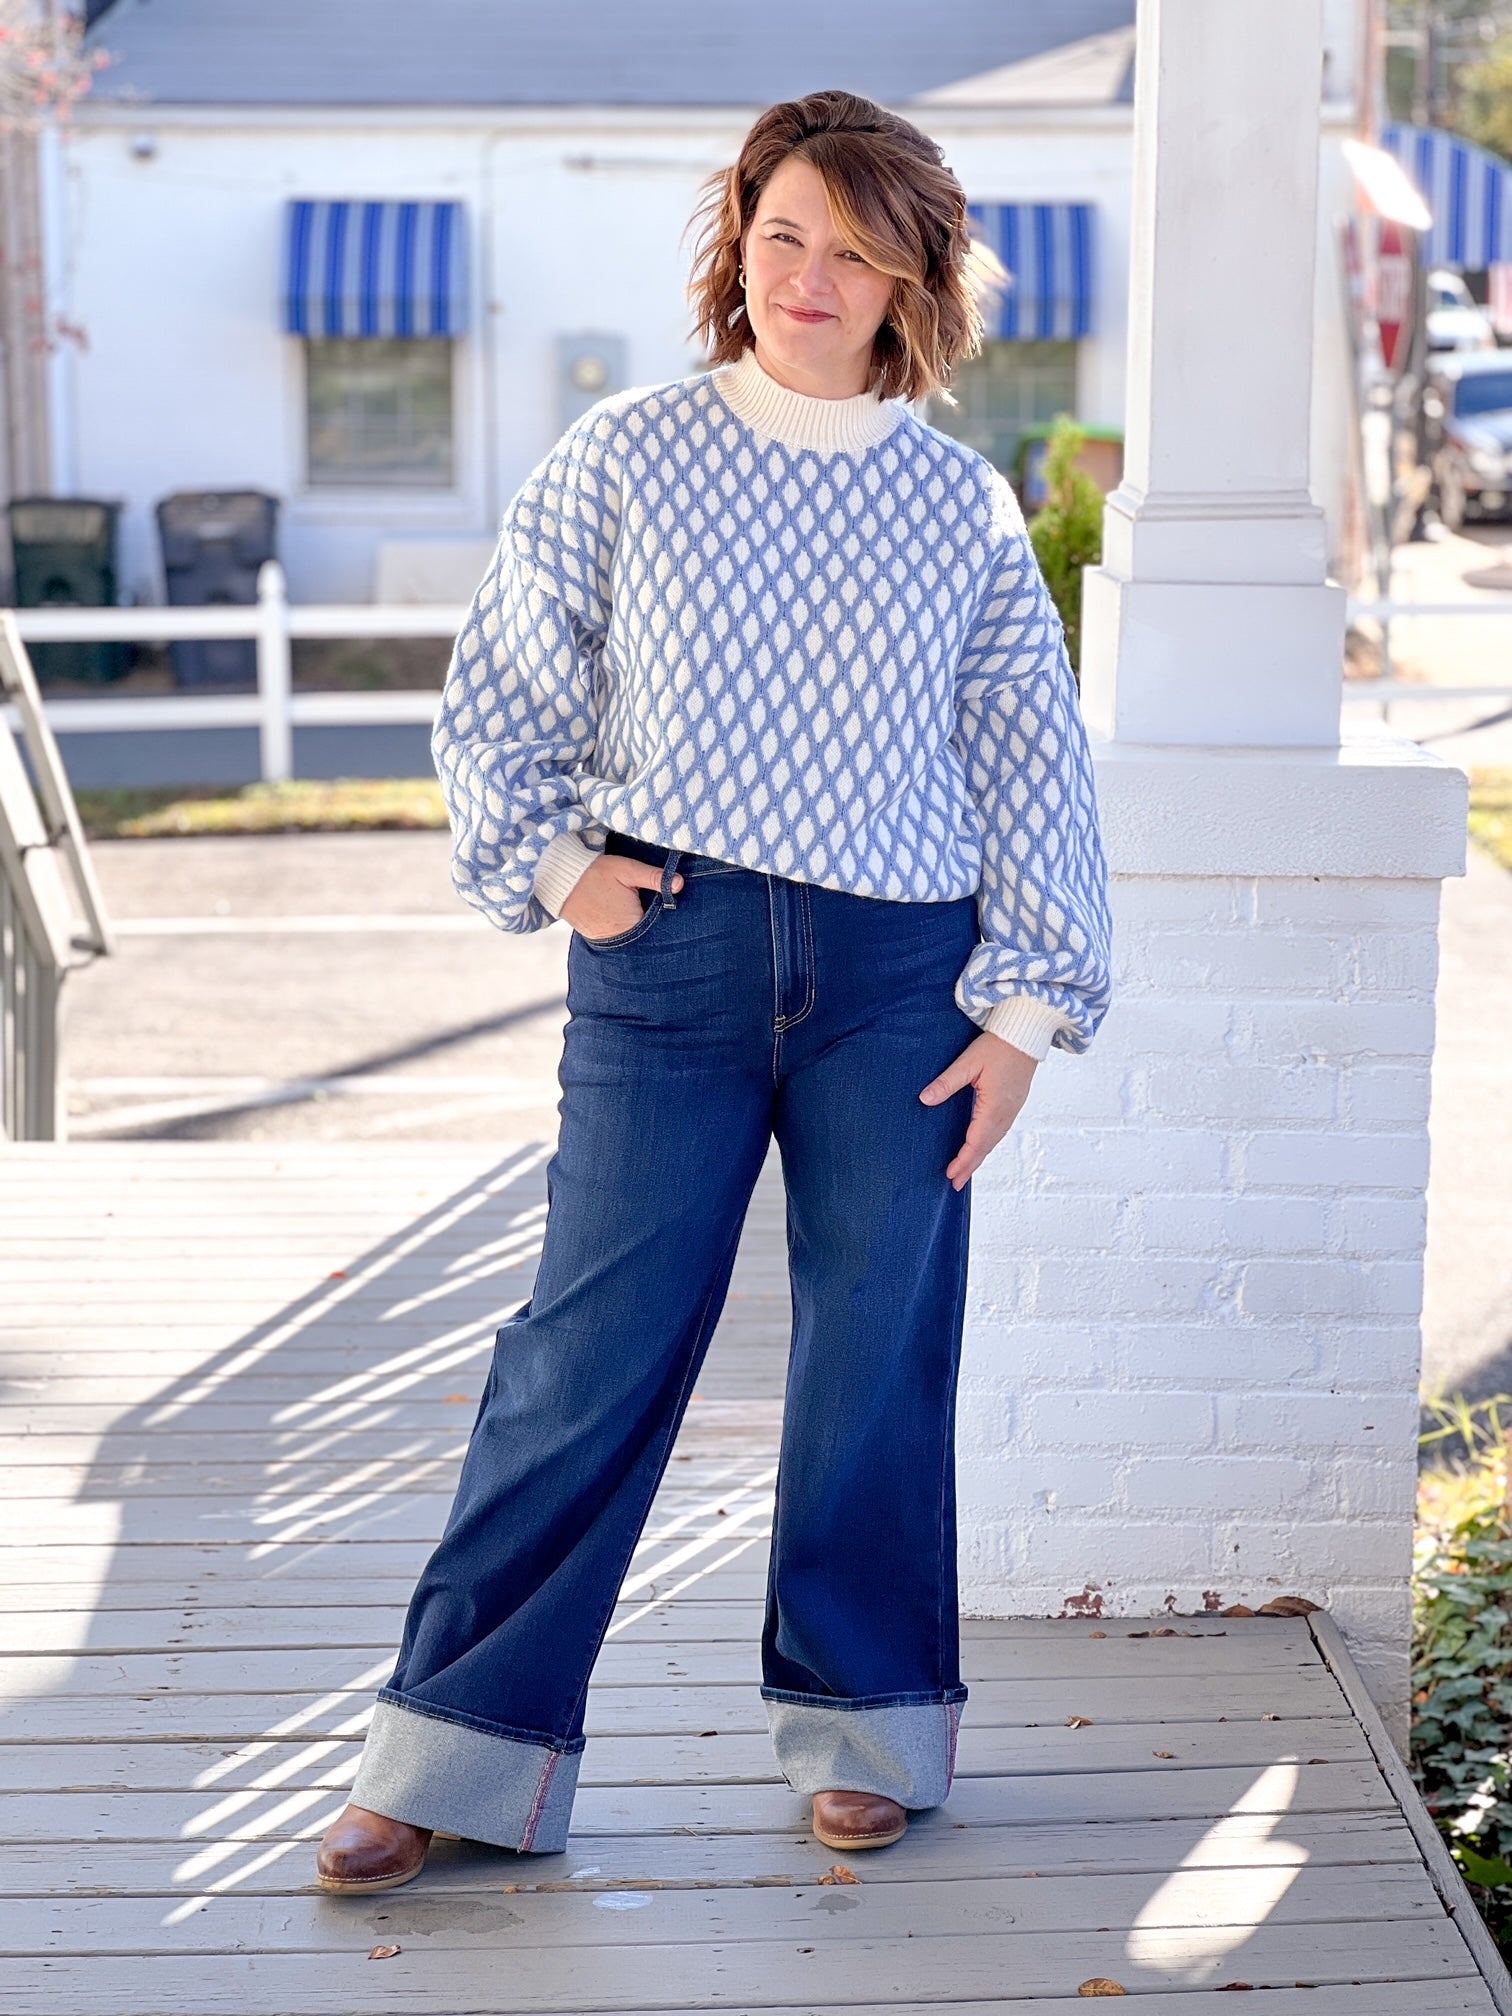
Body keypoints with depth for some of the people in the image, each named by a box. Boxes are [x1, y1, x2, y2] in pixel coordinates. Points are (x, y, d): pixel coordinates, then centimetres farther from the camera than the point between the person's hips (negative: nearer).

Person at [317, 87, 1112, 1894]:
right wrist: (552, 864, -4)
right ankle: (464, 1743, 8)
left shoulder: (962, 503, 7)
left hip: (898, 972, 1)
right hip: (670, 950, -1)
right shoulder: (623, 462, 4)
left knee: (880, 1347, 7)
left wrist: (1026, 1005, 4)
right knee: (593, 1344, -1)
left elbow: (1032, 767, 10)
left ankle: (862, 1718, 24)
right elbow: (495, 701, 10)